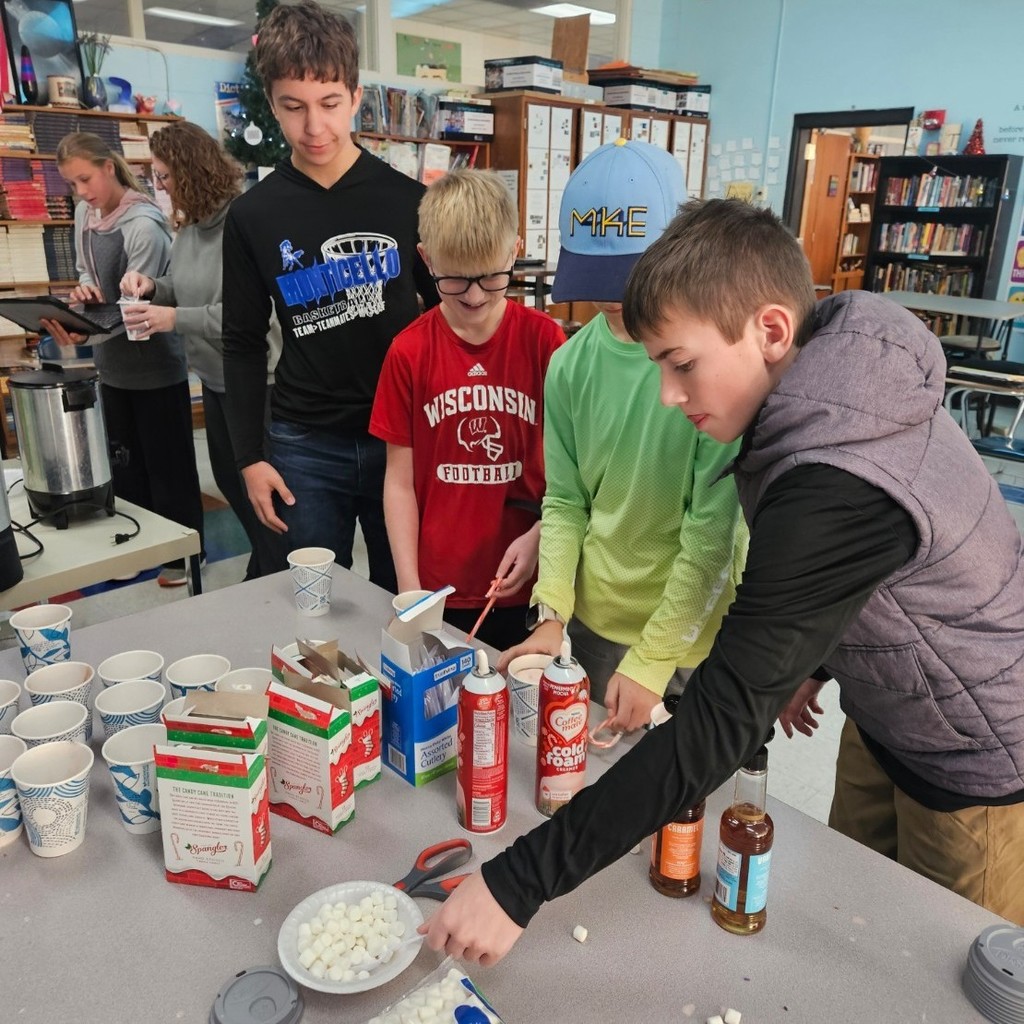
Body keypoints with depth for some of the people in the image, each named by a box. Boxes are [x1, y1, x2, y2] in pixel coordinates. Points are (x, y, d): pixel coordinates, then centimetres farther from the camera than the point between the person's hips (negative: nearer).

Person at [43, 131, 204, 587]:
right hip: (112, 366, 8)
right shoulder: (84, 213, 6)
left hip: (156, 365, -8)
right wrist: (84, 289, -8)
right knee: (125, 464, 16)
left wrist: (85, 333, -38)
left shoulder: (143, 225, -19)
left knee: (168, 464, 4)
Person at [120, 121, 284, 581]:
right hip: (214, 376, 10)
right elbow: (179, 289, 17)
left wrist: (176, 319, -27)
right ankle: (263, 565, 38)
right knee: (228, 479, 20)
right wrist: (150, 286, -5)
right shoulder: (189, 225, 7)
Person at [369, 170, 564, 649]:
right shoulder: (409, 352, -4)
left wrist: (538, 538, -12)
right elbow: (400, 481, -1)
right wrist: (409, 588, -6)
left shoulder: (543, 339, -5)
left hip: (524, 586, 0)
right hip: (437, 588, 1)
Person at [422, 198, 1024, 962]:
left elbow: (720, 725, -40)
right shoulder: (843, 384, -10)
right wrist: (812, 660, 15)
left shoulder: (834, 493, -38)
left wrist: (520, 881, -37)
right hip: (886, 714, 8)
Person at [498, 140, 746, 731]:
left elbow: (716, 531, -18)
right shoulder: (573, 364, -4)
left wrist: (650, 660, -16)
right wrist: (551, 615, -8)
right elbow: (565, 501, 2)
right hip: (590, 622, 4)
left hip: (691, 640, -4)